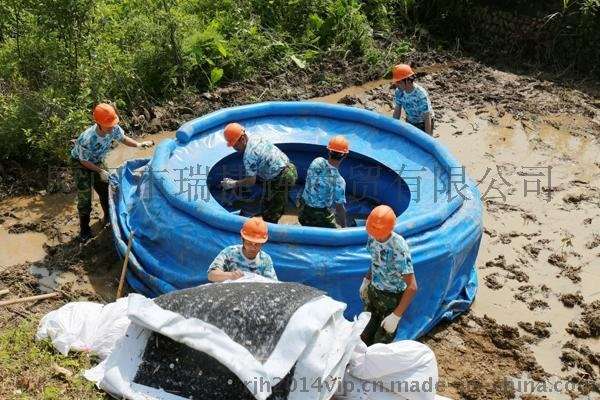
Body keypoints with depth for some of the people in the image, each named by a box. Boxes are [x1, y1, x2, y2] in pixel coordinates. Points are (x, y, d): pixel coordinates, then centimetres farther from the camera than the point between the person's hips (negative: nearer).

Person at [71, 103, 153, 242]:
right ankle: (84, 230, 16)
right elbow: (84, 161, -25)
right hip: (80, 163, -6)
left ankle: (109, 218, 38)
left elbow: (123, 138, -5)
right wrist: (100, 171, -24)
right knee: (84, 198, -2)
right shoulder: (87, 140, -42)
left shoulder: (114, 128, -27)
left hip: (97, 161, 6)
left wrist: (139, 144, -20)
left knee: (105, 190, 14)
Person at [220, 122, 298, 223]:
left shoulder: (249, 155, -23)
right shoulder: (256, 139, 5)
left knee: (268, 214, 5)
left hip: (279, 180, -10)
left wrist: (233, 184, -8)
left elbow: (251, 181, -20)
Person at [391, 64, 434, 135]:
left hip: (423, 123, -5)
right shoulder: (399, 92, -16)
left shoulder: (421, 94, -33)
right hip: (410, 122, 6)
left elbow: (427, 118, -28)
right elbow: (397, 111, -1)